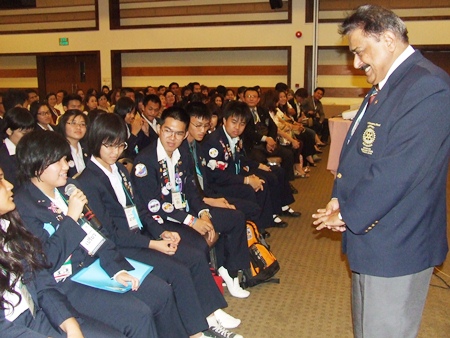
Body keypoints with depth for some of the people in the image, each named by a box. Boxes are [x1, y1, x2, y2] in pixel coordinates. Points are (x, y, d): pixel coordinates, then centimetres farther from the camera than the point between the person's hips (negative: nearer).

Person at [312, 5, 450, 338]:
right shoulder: (385, 86, 12)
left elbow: (399, 171, -25)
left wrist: (349, 215, -15)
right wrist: (340, 200, 1)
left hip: (395, 246, -9)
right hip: (369, 236, 9)